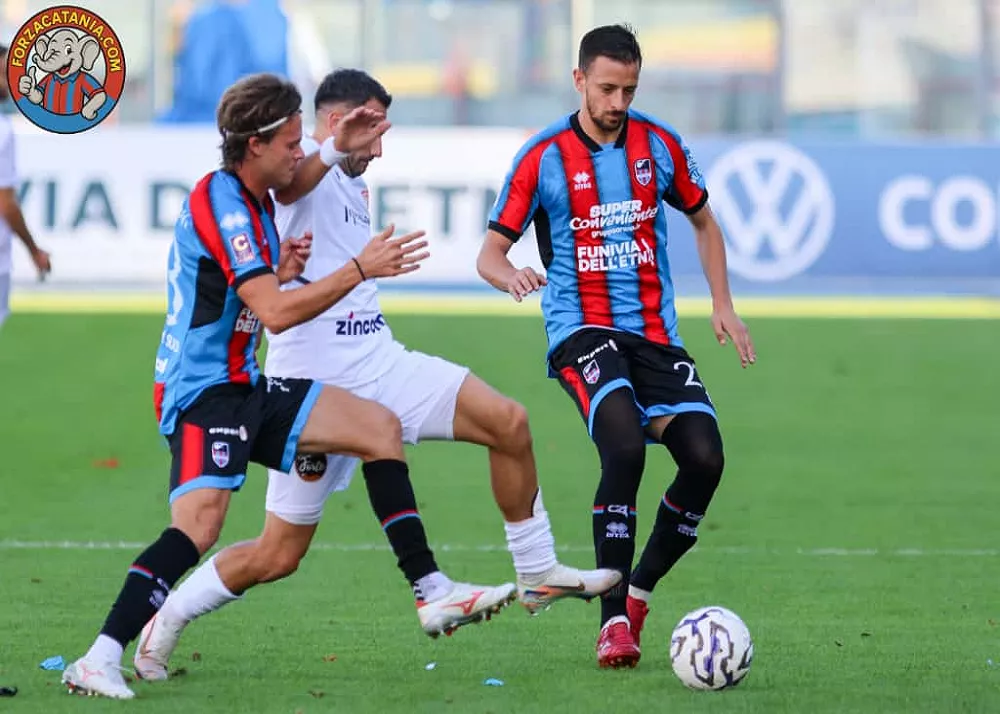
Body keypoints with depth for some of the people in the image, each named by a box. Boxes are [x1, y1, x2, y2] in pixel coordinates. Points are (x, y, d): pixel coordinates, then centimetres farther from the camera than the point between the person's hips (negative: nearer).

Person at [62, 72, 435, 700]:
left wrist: (281, 269, 12)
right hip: (203, 393, -10)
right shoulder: (221, 203, -17)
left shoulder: (255, 202, 14)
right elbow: (276, 313, -24)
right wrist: (360, 269, -20)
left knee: (380, 427, 5)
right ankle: (99, 661, -33)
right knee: (199, 523, -28)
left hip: (244, 389, 10)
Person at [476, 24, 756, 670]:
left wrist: (723, 303, 12)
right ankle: (614, 621, -22)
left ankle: (639, 593, 8)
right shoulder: (543, 158, -3)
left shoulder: (660, 145, 6)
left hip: (655, 332, 4)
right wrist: (512, 277, -23)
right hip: (582, 329, -4)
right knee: (626, 446, -29)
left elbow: (703, 222, 22)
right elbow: (490, 253, 0)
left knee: (705, 458, -14)